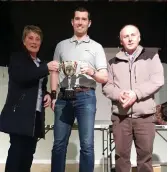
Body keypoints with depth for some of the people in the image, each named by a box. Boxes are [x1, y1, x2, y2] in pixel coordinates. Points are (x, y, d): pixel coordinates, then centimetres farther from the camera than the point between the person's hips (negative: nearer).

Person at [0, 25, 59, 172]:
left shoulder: (41, 63, 20)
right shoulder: (17, 58, 2)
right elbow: (21, 77, -18)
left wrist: (47, 95, 6)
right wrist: (46, 68, -18)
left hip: (36, 114, 6)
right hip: (19, 113, -6)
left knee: (29, 152, 7)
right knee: (17, 150, -9)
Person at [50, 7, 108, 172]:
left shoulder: (96, 47, 10)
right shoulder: (61, 45, 17)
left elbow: (104, 77, 5)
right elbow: (55, 72, 15)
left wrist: (91, 72, -16)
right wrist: (53, 95, 4)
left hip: (85, 97, -2)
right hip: (64, 97, 2)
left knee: (87, 145, -3)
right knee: (59, 143, 4)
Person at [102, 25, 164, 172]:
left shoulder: (151, 56, 8)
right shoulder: (114, 62, 13)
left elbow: (157, 80, -3)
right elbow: (106, 85, 7)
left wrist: (136, 93, -15)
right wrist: (118, 94, -14)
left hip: (144, 115, -1)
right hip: (120, 116, 2)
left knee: (145, 155, 4)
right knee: (121, 155, 6)